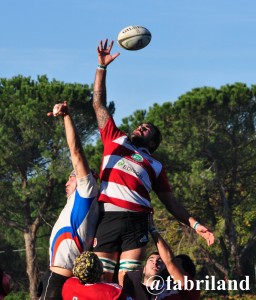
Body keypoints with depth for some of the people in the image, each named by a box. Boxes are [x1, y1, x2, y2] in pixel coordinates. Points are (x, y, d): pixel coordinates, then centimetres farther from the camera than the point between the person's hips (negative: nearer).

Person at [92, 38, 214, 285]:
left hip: (135, 221, 0)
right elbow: (98, 104, 25)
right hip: (107, 218, 0)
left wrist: (194, 224, 8)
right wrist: (102, 66, 21)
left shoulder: (155, 166, 23)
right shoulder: (115, 140, 24)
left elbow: (171, 202, 22)